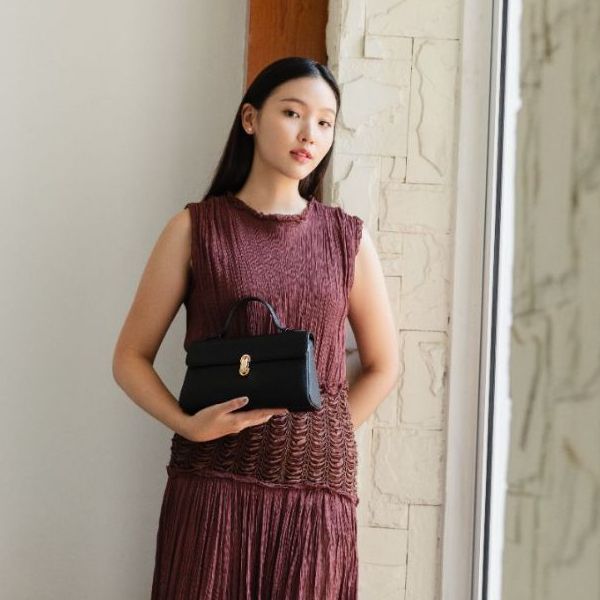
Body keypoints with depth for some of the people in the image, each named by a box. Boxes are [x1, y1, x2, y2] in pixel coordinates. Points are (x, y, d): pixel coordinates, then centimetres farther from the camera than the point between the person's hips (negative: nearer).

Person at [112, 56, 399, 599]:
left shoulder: (348, 238, 5)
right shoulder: (196, 228, 1)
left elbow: (382, 366, 14)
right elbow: (131, 358, 2)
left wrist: (319, 438, 5)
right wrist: (188, 425, -13)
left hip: (318, 490, 2)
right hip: (212, 485, -1)